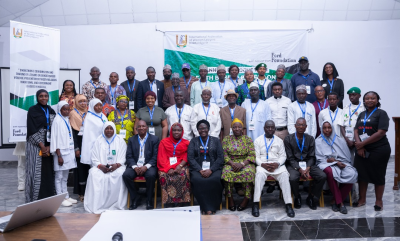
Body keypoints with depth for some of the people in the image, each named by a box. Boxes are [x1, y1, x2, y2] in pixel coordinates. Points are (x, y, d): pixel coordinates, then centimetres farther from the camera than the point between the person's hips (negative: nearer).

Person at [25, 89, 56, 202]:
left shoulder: (51, 111, 10)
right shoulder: (32, 110, -2)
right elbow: (32, 130, -8)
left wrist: (49, 146, -5)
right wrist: (42, 146, -13)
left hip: (48, 146, 4)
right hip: (36, 146, -4)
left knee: (48, 171, 5)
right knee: (37, 171, -3)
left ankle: (48, 196, 14)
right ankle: (35, 198, 6)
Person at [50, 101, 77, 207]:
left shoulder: (67, 120, 13)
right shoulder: (57, 120, -10)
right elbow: (55, 138, -13)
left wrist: (72, 152, 12)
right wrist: (59, 156, -16)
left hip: (68, 151, 7)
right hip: (61, 152, -7)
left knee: (65, 176, 14)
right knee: (59, 176, 2)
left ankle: (66, 196, 22)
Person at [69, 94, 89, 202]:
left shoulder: (88, 113, 13)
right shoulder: (73, 114, -2)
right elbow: (73, 131, -6)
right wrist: (76, 148, -11)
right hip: (79, 141, -4)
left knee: (88, 166, 3)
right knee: (80, 166, -3)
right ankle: (81, 193, 5)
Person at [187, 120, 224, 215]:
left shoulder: (215, 141, 14)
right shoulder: (193, 141, 15)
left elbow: (220, 158, 4)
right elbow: (190, 158, 3)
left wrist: (210, 170, -12)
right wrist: (200, 170, -12)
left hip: (213, 168, 0)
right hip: (197, 168, 0)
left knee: (215, 179, -32)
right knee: (197, 180, -32)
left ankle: (212, 207, -16)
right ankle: (205, 207, -18)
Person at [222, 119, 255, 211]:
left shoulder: (248, 139, 8)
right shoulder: (226, 139, 10)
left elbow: (252, 155, -1)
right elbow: (224, 154, 1)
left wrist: (242, 164, -17)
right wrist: (232, 163, -16)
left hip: (245, 163, 0)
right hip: (230, 162, 1)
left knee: (248, 172, -33)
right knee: (227, 172, -32)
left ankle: (246, 200, -21)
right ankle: (230, 200, -20)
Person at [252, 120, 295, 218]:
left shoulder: (279, 140, 16)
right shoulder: (258, 140, 11)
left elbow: (283, 156, 10)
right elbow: (256, 157, 4)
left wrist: (277, 164, -10)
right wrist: (263, 164, -14)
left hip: (277, 165, 2)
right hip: (262, 165, -1)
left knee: (284, 175, -30)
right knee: (260, 174, -35)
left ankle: (288, 204, -26)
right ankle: (255, 204, -33)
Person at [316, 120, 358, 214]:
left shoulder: (340, 140, 12)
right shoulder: (318, 141, 5)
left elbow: (347, 157, 11)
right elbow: (320, 158, -2)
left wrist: (336, 160, -8)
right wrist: (336, 161, -12)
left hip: (341, 163, 3)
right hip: (326, 164, -3)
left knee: (352, 174, -30)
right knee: (330, 172, -39)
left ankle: (336, 201, -16)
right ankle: (340, 202, -24)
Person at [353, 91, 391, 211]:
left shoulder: (381, 113, -5)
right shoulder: (362, 114, 13)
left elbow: (381, 133, -15)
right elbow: (356, 131, 7)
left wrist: (363, 143, -15)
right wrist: (359, 146, -10)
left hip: (379, 150, -5)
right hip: (362, 150, 5)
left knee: (378, 175, 5)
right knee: (361, 174, 9)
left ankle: (378, 201, 20)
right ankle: (362, 199, 22)